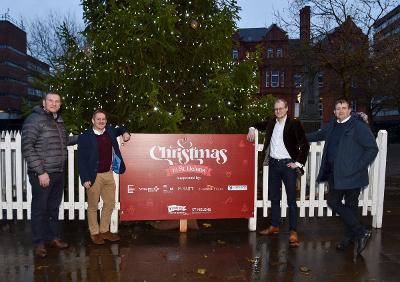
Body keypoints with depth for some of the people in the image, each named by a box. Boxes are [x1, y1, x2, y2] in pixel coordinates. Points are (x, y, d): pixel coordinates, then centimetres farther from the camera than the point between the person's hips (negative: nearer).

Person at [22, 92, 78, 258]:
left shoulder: (58, 120, 12)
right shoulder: (34, 120, -11)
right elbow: (27, 148, -16)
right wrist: (41, 172, -19)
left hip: (59, 173, 7)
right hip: (42, 174, -7)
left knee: (54, 207, 17)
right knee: (40, 209, 5)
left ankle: (53, 237, 31)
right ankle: (39, 243, 20)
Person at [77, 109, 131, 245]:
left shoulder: (110, 131, 5)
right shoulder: (85, 137, -10)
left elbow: (119, 129, 28)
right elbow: (81, 160, -10)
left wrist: (125, 132, 4)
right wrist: (85, 179, -15)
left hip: (109, 174, 6)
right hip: (94, 176, -5)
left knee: (110, 203, 14)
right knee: (93, 206, 9)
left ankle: (104, 230, 31)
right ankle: (94, 233, 25)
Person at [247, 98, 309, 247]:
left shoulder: (294, 124, -7)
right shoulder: (271, 123, 9)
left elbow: (304, 145, -8)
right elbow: (260, 125, 29)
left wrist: (298, 163, -11)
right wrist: (252, 129, 8)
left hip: (288, 164, -5)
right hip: (273, 164, 6)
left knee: (291, 199, -3)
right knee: (274, 197, 14)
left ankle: (293, 232, 4)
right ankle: (274, 226, 27)